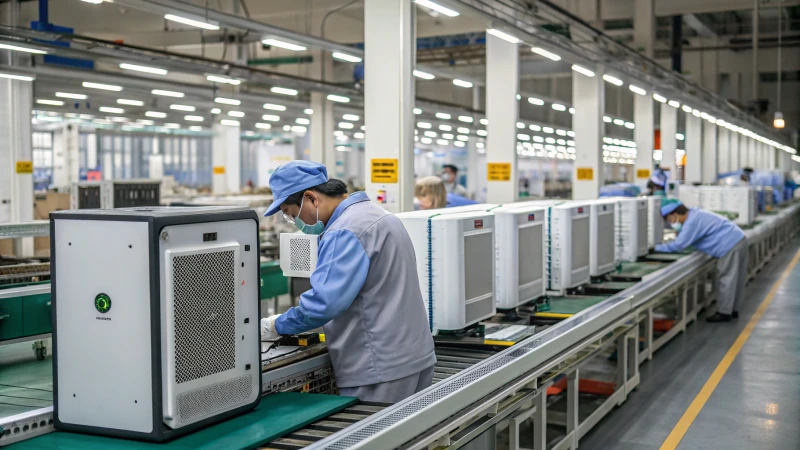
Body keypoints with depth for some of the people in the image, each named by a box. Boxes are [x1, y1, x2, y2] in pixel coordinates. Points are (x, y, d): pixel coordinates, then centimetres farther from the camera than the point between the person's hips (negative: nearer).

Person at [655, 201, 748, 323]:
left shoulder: (692, 222, -18)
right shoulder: (693, 214, 13)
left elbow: (678, 245, -20)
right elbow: (686, 241, 21)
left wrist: (657, 247, -10)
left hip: (731, 245, -10)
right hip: (738, 240, 10)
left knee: (727, 279, -4)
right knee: (735, 279, 15)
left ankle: (724, 312, 1)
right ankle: (732, 310, 23)